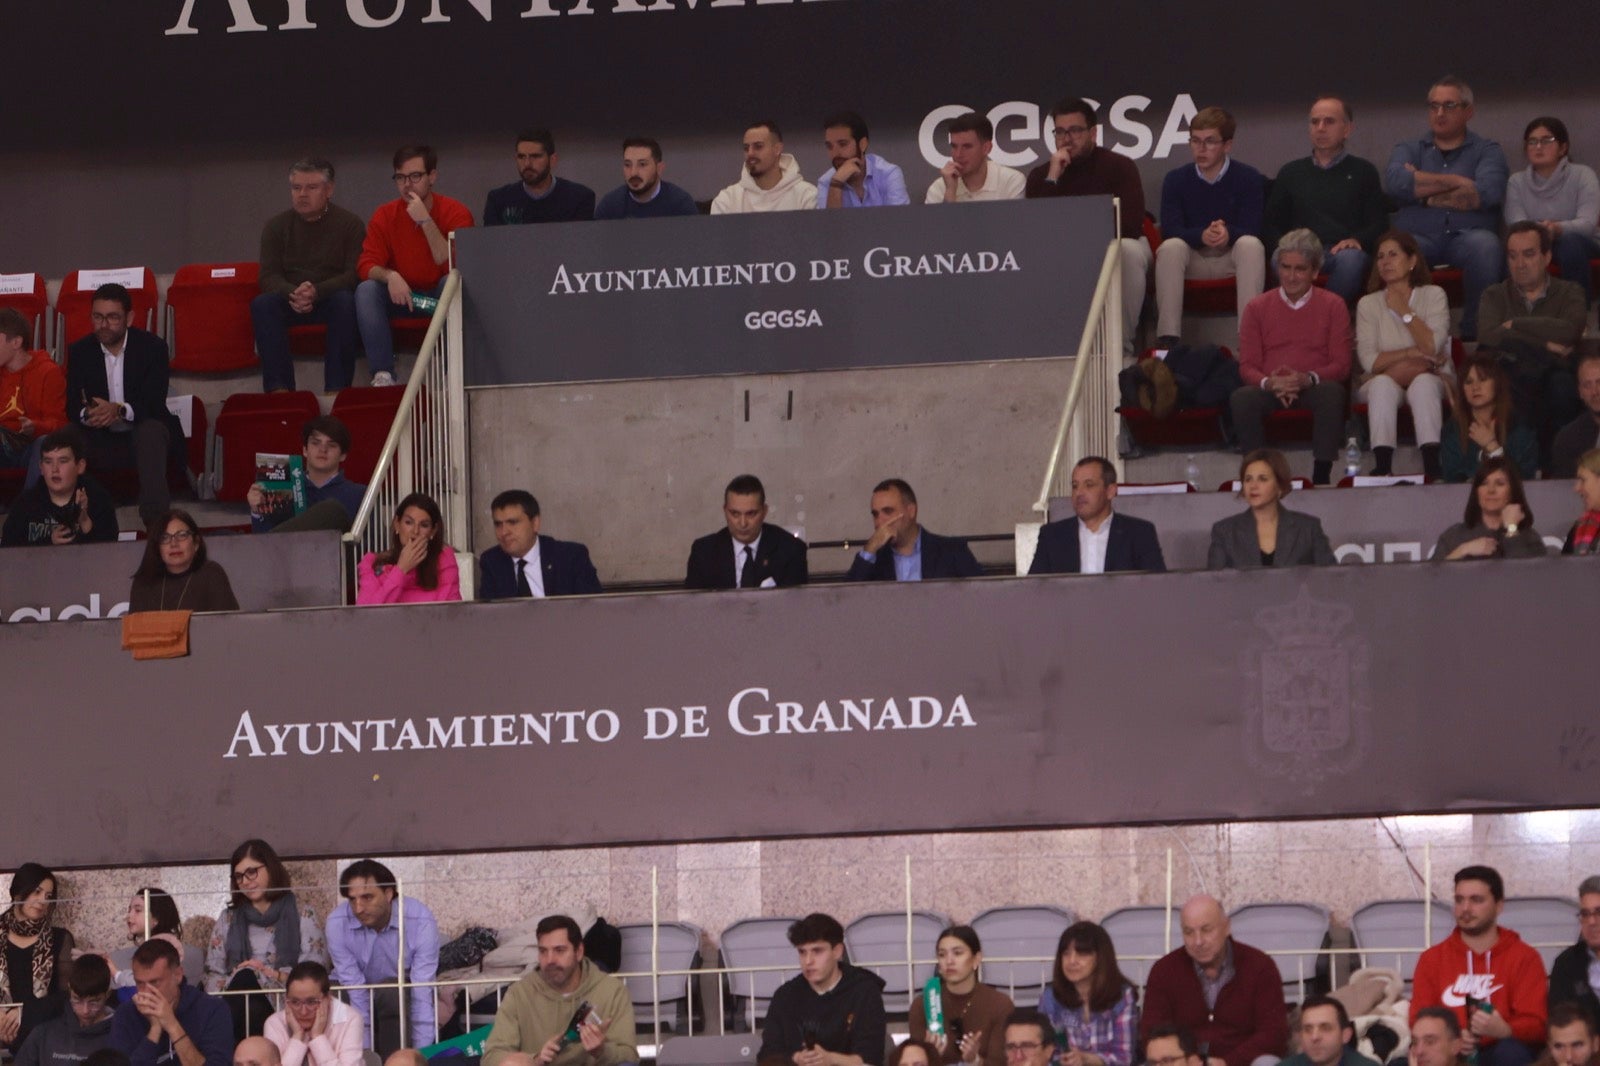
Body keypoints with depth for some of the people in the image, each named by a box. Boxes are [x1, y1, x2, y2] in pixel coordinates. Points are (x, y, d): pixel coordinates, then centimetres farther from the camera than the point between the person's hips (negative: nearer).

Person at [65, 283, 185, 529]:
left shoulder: (152, 347, -4)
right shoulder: (79, 351, 3)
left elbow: (155, 403, -15)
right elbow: (71, 406, -3)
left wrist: (121, 411, -36)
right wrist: (86, 415, -30)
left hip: (143, 434, -2)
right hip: (101, 439, 2)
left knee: (151, 430, -38)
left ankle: (156, 521, -46)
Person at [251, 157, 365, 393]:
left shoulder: (350, 224, 2)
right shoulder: (276, 226, 10)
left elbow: (355, 274, -8)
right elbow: (269, 277, 1)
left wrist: (317, 292, -26)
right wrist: (292, 294, -23)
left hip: (331, 298, -2)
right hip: (290, 302, 2)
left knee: (345, 301, -36)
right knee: (262, 304, -29)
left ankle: (336, 387, -39)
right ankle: (278, 387, -38)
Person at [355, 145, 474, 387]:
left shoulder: (455, 213, -11)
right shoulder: (385, 217, -3)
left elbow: (452, 267, -22)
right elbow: (367, 266, -10)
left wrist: (426, 221, -28)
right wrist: (390, 276, -33)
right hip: (400, 296, 2)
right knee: (366, 289, -25)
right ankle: (382, 374, -31)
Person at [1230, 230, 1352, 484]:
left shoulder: (1333, 306, 11)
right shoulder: (1257, 308, 14)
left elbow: (1341, 365, 3)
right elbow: (1247, 365, 7)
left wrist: (1308, 379, -18)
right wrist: (1269, 383, -17)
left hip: (1313, 387, -1)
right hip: (1270, 389, 1)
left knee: (1332, 392, -37)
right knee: (1241, 398, -33)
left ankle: (1321, 477, -34)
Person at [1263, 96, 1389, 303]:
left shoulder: (1363, 171, 23)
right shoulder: (1291, 172, 28)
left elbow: (1379, 224, 12)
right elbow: (1270, 225, 21)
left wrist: (1358, 240, -11)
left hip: (1343, 251, -1)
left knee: (1351, 259, -39)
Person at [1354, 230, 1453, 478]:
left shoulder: (1433, 295, 6)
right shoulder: (1368, 304, 7)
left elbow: (1433, 347, -11)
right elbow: (1369, 362, -5)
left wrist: (1404, 311, -6)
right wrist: (1411, 354, -10)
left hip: (1431, 380, -1)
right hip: (1381, 388, 1)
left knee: (1423, 382, -35)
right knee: (1383, 384, -34)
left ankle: (1432, 468, -47)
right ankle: (1382, 468, -47)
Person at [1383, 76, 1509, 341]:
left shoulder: (1487, 151, 17)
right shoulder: (1408, 149, 23)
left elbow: (1488, 193, -5)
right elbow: (1394, 183, -2)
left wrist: (1427, 194, 1)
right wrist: (1455, 181, -3)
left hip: (1466, 235, 0)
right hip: (1418, 236, 0)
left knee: (1485, 245, -37)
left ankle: (1474, 331, -26)